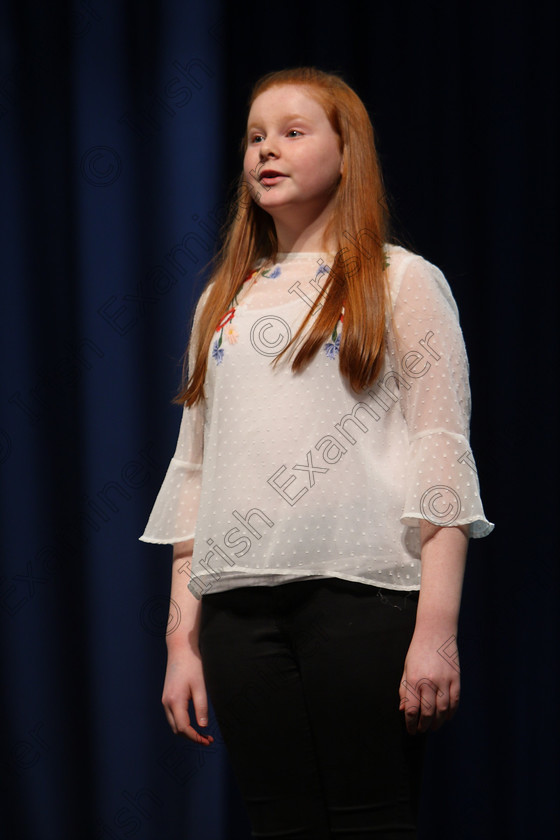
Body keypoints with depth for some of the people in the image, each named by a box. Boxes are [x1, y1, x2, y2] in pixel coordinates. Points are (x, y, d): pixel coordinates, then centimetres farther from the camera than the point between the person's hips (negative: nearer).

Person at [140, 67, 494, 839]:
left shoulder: (402, 282, 6)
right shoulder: (225, 299, 20)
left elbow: (443, 456, -2)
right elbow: (194, 468, 18)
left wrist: (438, 628, -12)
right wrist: (181, 637, 11)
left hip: (363, 590, -4)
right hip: (238, 602, 4)